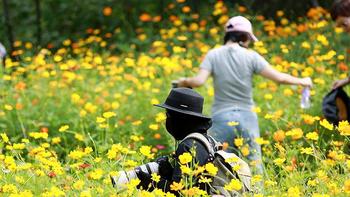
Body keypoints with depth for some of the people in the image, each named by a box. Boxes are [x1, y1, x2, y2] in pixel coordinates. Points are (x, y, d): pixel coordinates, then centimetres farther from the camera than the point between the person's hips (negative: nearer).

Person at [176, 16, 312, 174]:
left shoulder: (213, 55, -1)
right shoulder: (251, 57, -2)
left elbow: (199, 81, -12)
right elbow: (278, 77, -4)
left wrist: (184, 81, 8)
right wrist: (301, 81, 11)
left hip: (221, 118, 0)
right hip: (247, 117, 0)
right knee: (254, 166, 8)